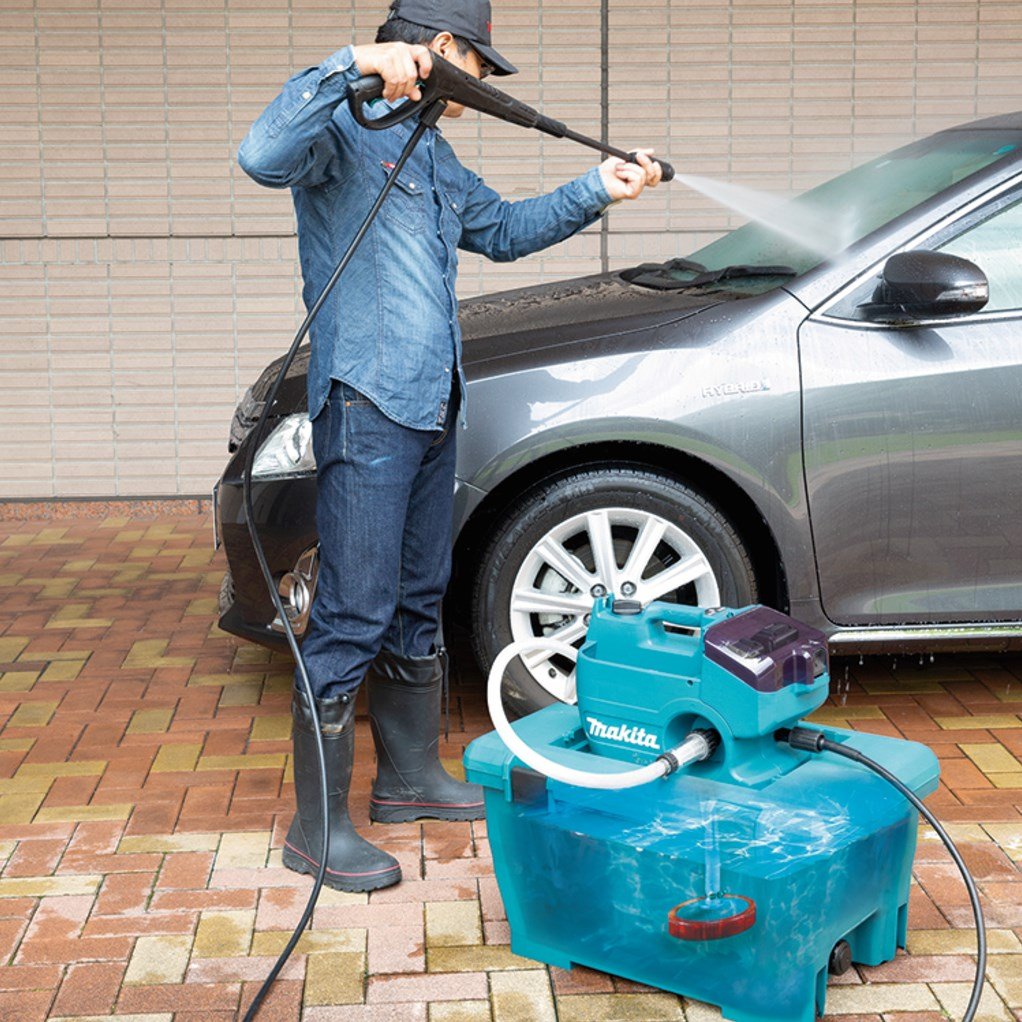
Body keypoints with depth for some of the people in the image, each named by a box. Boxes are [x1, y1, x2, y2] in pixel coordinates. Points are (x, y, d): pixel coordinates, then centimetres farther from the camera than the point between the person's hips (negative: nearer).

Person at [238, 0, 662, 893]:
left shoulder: (430, 151, 20)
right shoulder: (346, 125, -8)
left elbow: (504, 229, 32)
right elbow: (264, 157, -29)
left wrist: (596, 191, 25)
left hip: (430, 410, 10)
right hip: (367, 408, -10)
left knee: (419, 602, 17)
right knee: (354, 616, -8)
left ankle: (411, 777, 32)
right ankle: (317, 827, 1)